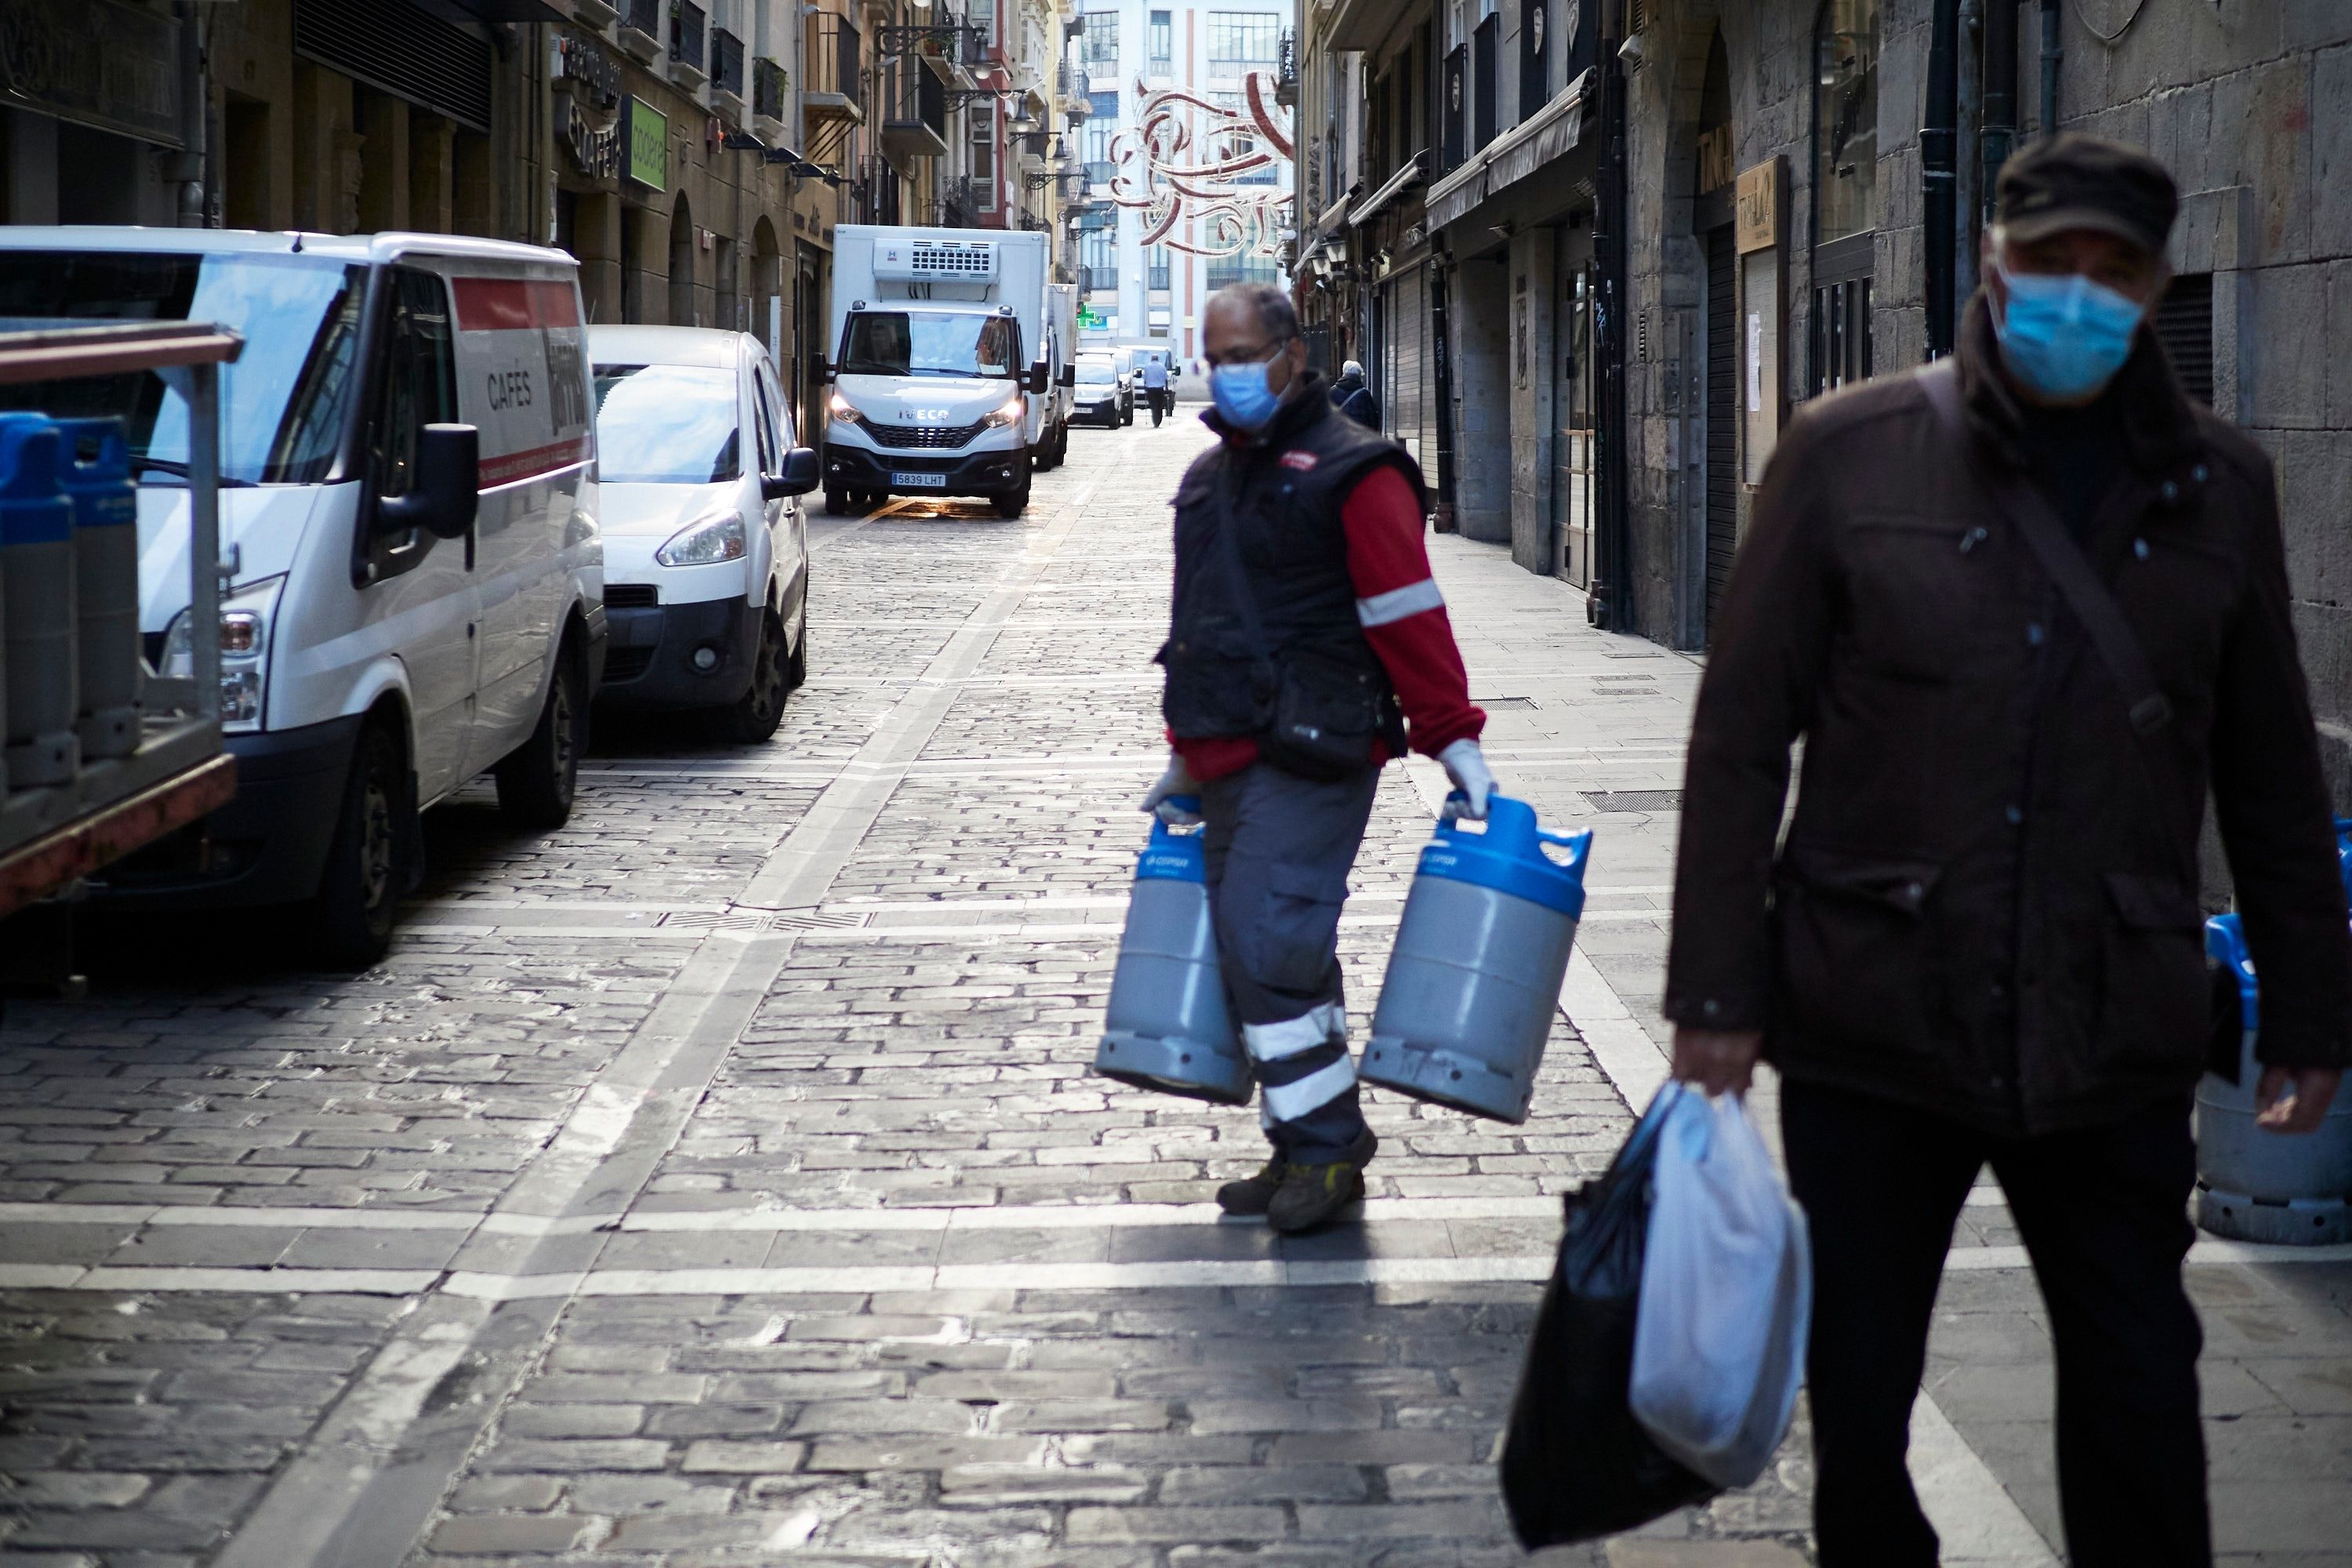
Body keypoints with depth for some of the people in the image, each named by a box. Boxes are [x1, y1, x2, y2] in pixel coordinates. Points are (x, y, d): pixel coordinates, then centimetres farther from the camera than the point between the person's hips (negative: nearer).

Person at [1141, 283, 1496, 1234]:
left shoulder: (1350, 471, -7)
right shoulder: (1209, 477, 19)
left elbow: (1409, 617, -11)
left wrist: (1453, 743, -14)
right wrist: (1188, 759, 30)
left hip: (1312, 758, -8)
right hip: (1230, 760, 8)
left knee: (1267, 942, -15)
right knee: (1254, 954, 8)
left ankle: (1326, 1144, -4)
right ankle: (1306, 1154, 15)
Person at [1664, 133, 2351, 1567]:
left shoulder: (2218, 485, 6)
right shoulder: (1851, 454, -1)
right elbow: (1741, 738, -1)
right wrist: (1716, 988, -4)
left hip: (2115, 1046, 1)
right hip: (1875, 1031, -1)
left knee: (2140, 1398, 6)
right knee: (1860, 1392, 9)